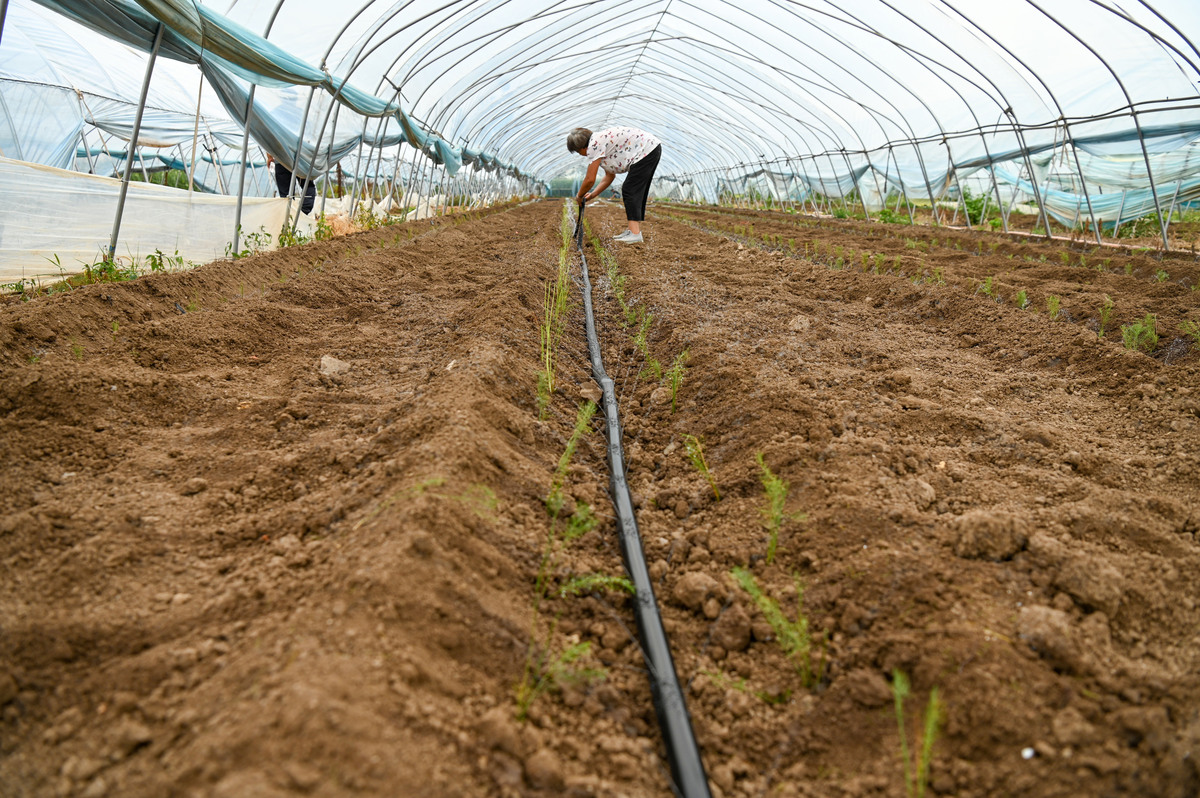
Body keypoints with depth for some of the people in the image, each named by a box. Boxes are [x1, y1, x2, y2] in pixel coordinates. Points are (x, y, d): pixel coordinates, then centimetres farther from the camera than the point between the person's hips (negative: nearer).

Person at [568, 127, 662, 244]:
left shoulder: (595, 144, -12)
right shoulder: (600, 142, 19)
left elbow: (590, 179, -12)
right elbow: (609, 176, 22)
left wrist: (579, 196, 4)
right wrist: (592, 195, 20)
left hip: (645, 150, -11)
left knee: (630, 190, -12)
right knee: (638, 192, 14)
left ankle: (635, 234, -19)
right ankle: (636, 229, 15)